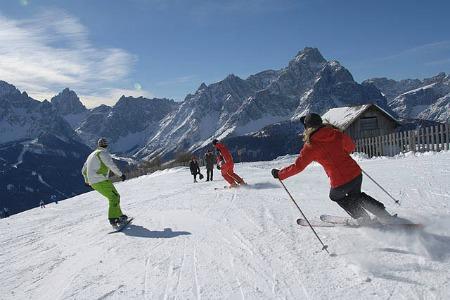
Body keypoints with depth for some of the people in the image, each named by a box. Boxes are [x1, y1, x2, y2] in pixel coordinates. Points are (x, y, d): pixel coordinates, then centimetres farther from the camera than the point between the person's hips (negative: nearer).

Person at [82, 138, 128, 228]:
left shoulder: (91, 155, 23)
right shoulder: (103, 153, -4)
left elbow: (84, 171, 32)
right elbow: (111, 165, -20)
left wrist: (87, 181, 46)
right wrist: (120, 174, -18)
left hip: (93, 183, 9)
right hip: (101, 181, -9)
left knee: (115, 196, 15)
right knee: (114, 197, -10)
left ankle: (119, 215, 17)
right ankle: (114, 219, -17)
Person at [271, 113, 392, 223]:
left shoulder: (310, 146, -11)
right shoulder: (336, 133, 2)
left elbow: (298, 166, -9)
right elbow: (351, 147, 18)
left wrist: (279, 174, 3)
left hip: (340, 182, -5)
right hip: (356, 174, 5)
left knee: (335, 196, 29)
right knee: (356, 196, 33)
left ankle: (362, 217, 28)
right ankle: (385, 215, 29)